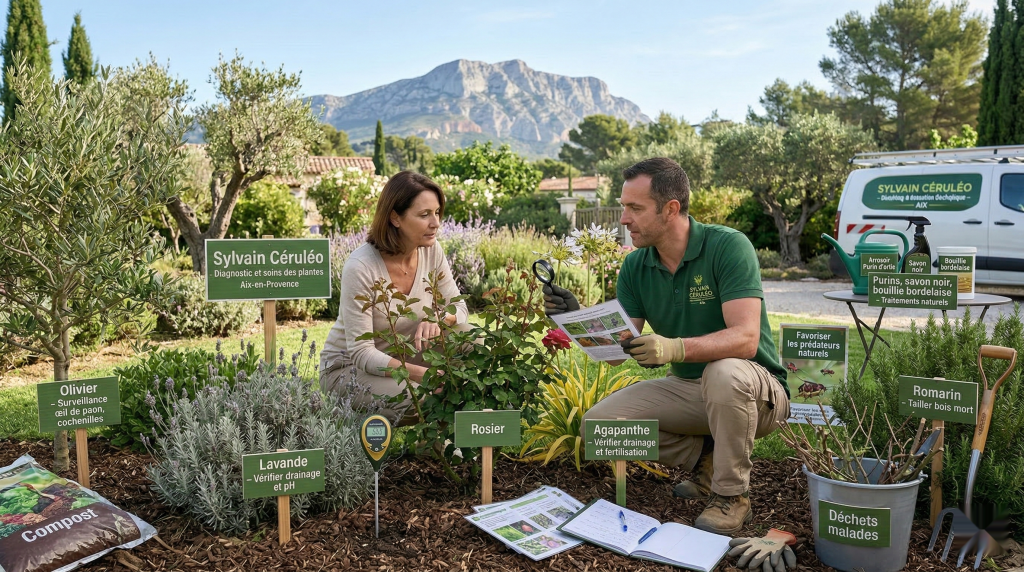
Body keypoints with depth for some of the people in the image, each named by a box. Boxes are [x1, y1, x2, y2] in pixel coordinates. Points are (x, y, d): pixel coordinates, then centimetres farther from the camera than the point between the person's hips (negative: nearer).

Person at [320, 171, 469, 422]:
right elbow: (361, 352, -27)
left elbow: (459, 308, -3)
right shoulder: (361, 266, -28)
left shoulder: (431, 251, -11)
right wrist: (420, 373, -40)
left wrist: (437, 320, -27)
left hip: (400, 355, 5)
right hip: (348, 365, -5)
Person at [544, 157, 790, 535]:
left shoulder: (727, 246, -20)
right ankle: (706, 457, 8)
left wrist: (675, 347, -46)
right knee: (598, 423, -10)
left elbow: (745, 338, -31)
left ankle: (732, 495, -13)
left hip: (755, 390, -5)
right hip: (686, 388, 5)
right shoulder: (635, 267, -3)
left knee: (724, 372, -39)